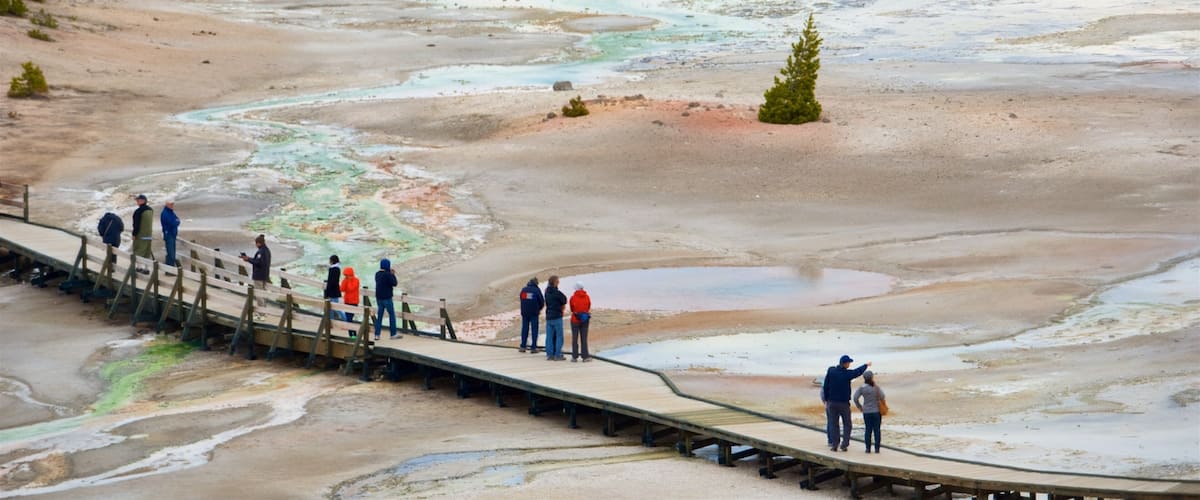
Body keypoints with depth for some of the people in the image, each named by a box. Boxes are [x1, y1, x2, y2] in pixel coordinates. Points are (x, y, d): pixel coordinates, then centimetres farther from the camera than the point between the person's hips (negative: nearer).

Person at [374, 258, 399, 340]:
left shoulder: (377, 274, 6)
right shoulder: (388, 274, -18)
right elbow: (394, 283, -15)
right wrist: (393, 275, -3)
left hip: (379, 298, 7)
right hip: (387, 298, -7)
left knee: (379, 316, 10)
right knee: (392, 315, 6)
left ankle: (377, 334, 5)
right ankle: (393, 334, 10)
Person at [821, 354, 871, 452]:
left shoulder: (831, 371, -5)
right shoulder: (847, 374, -12)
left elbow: (826, 387, -1)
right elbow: (858, 371, 7)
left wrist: (826, 400, 9)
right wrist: (866, 365, 26)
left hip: (832, 402, 2)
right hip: (844, 403, -2)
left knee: (833, 424, 7)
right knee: (847, 424, 11)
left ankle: (834, 445, 5)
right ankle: (844, 444, 3)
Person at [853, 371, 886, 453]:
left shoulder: (862, 388, -5)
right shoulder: (876, 388, -8)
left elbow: (855, 398, -8)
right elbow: (882, 397, -16)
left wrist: (859, 407, 5)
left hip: (866, 412, 1)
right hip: (876, 411, -1)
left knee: (868, 430, 7)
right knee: (876, 430, 4)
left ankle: (868, 448, 5)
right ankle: (877, 448, 3)